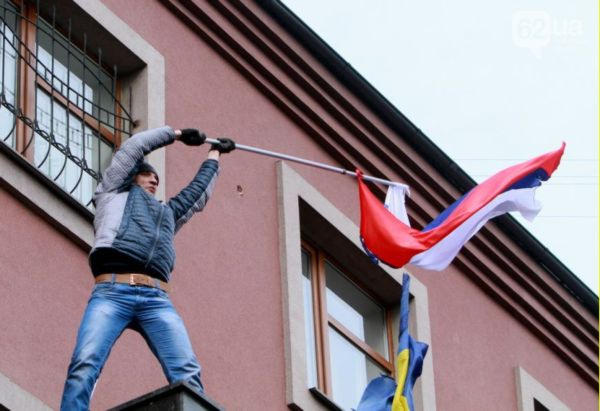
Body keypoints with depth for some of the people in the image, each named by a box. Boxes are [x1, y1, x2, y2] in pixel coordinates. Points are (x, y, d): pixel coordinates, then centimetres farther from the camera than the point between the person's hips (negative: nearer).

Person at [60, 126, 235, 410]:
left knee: (187, 373, -20)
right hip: (112, 293, -4)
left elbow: (198, 192, 51)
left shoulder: (167, 213, 38)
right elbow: (135, 146, 29)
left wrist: (215, 154, 63)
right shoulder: (113, 194, 29)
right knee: (84, 367, -26)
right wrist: (176, 134, 41)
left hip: (157, 299, 4)